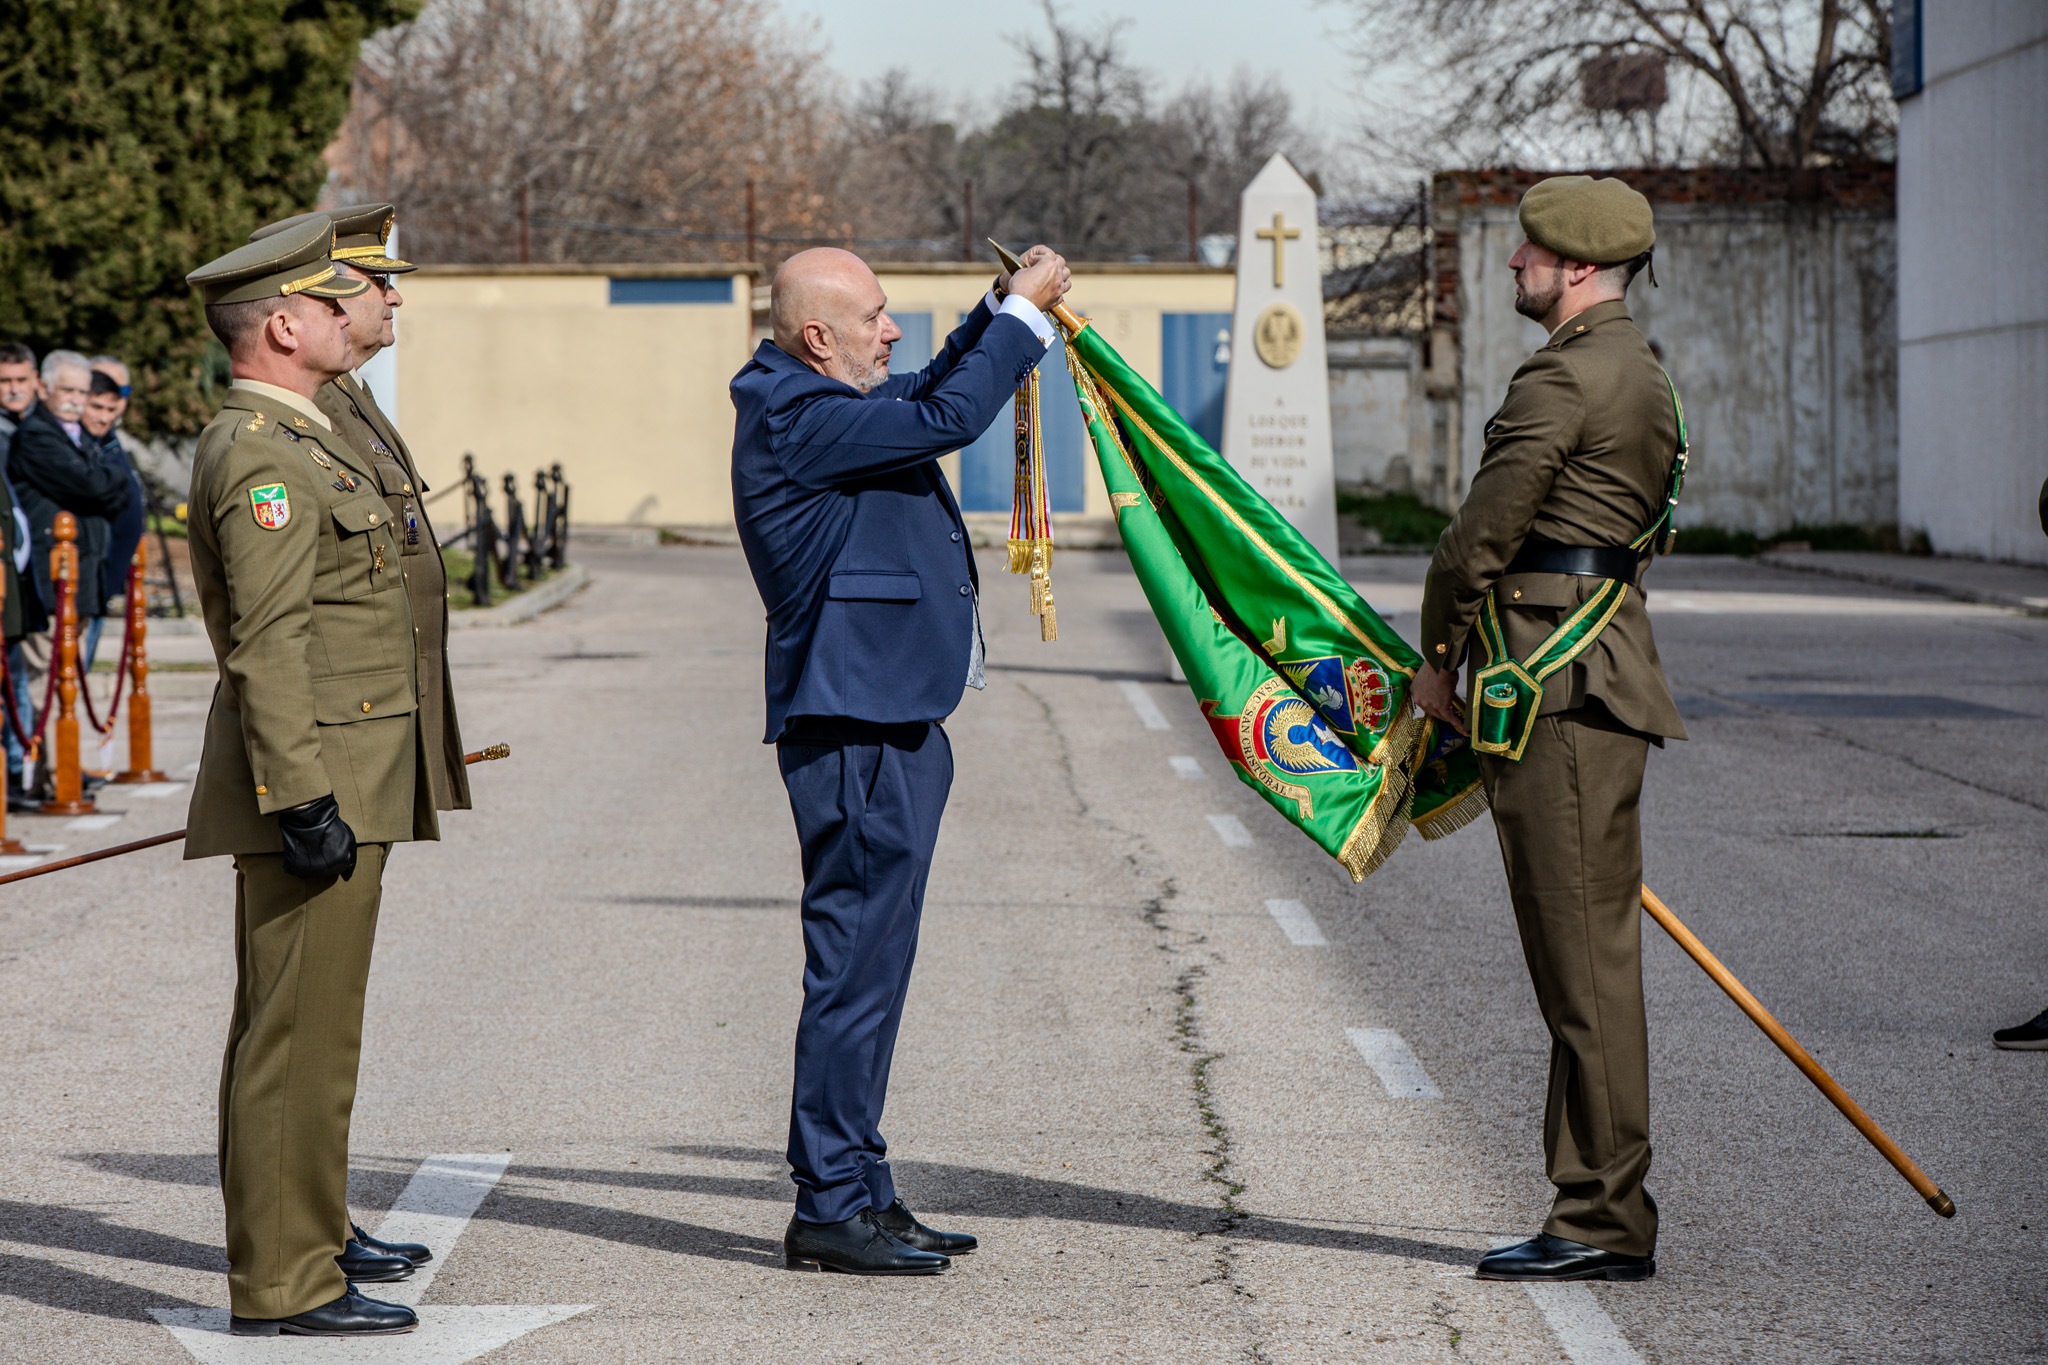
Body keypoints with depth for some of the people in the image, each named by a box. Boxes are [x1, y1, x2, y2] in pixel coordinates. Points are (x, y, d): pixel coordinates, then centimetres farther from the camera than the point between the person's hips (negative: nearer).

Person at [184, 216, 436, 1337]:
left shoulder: (293, 443, 18)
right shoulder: (262, 457, -16)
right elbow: (268, 646, -22)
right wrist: (304, 803, -25)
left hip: (336, 788, 11)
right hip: (316, 779, -11)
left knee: (292, 1026, 18)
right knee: (301, 1034, -9)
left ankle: (304, 1237, 28)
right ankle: (282, 1282, -7)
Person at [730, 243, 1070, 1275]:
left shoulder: (822, 406, 16)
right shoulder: (798, 419, -16)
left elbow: (932, 395, 32)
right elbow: (947, 418, -19)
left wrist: (1002, 310, 19)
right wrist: (1023, 314, -8)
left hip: (885, 726, 11)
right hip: (855, 734, -11)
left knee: (866, 965, 15)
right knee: (856, 964, -7)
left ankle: (858, 1191, 22)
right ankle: (829, 1209, -3)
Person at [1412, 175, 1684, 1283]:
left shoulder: (1564, 380, -14)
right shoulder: (1637, 376, 20)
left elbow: (1480, 536, -12)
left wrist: (1437, 659, 3)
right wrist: (1476, 656, 23)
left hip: (1556, 689, -11)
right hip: (1598, 671, 11)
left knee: (1583, 954, -8)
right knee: (1584, 953, 12)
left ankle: (1605, 1222, -5)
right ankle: (1600, 1213, 16)